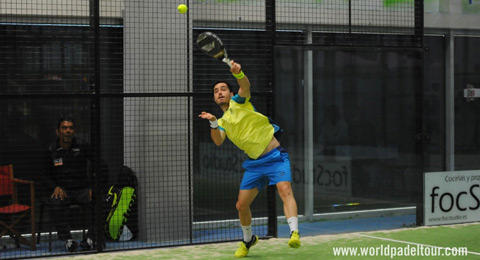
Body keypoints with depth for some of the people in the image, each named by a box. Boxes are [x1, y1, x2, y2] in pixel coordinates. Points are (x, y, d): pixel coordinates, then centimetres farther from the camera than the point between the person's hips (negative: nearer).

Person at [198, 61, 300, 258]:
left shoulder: (238, 102, 3)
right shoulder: (223, 122, 15)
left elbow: (245, 86, -20)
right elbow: (218, 141, -4)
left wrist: (238, 73, -41)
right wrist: (213, 123, -21)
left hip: (275, 157, -6)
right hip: (254, 164, 6)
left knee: (285, 189, -28)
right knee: (242, 205, 7)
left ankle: (294, 234, -40)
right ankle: (248, 240, 32)